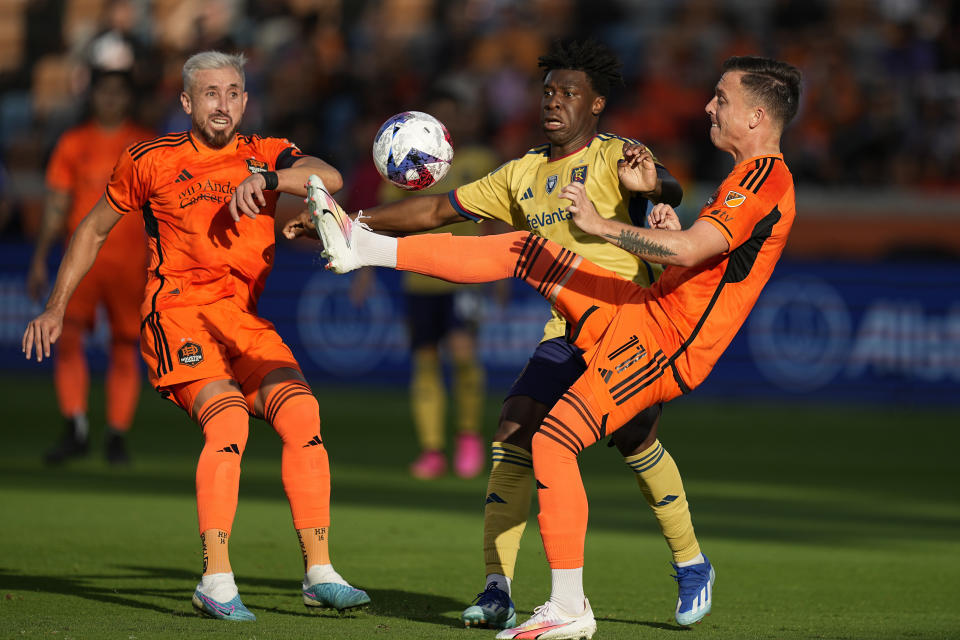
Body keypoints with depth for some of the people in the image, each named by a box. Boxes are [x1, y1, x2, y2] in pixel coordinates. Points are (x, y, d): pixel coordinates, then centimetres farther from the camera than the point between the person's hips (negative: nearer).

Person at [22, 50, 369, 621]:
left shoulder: (265, 155, 9)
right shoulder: (151, 161, 5)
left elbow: (330, 179, -10)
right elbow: (94, 230, 18)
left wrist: (265, 179, -26)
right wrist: (56, 308, 16)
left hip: (243, 319, 4)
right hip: (178, 315, -4)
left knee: (302, 414, -16)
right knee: (228, 420, -27)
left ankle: (320, 573, -11)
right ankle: (216, 581, -27)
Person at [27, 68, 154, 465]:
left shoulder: (146, 144, 6)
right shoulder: (73, 143, 8)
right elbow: (55, 206, 9)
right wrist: (40, 260, 3)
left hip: (130, 258, 0)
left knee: (125, 346, 1)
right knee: (68, 336, -15)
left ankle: (117, 434, 11)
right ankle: (75, 429, -12)